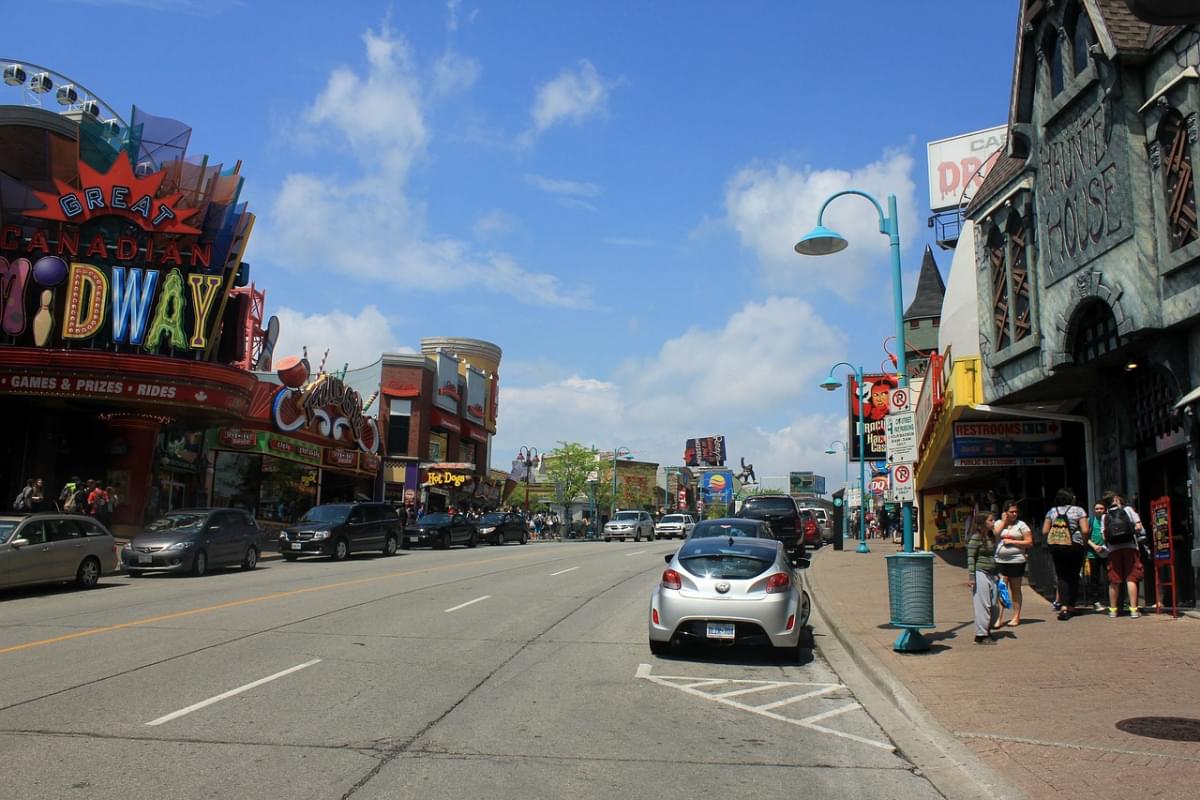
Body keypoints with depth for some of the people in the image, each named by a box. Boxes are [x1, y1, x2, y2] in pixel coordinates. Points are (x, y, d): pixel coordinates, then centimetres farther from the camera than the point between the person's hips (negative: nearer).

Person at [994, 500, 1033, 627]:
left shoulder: (1021, 525, 1)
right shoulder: (999, 523, 10)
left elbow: (1029, 543, -5)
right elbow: (994, 534, -8)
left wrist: (1012, 541, -11)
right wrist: (1004, 521, -5)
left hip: (1016, 561, -2)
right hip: (1000, 561, 2)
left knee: (1015, 590, 8)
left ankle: (1016, 617, 15)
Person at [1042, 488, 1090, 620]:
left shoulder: (1051, 511, 7)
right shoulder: (1078, 510, -2)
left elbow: (1044, 531, 4)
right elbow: (1085, 530, -9)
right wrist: (1084, 543, 6)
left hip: (1055, 546, 2)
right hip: (1074, 546, -2)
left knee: (1062, 577, 4)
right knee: (1074, 576, 12)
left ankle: (1063, 606, -11)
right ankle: (1071, 605, 15)